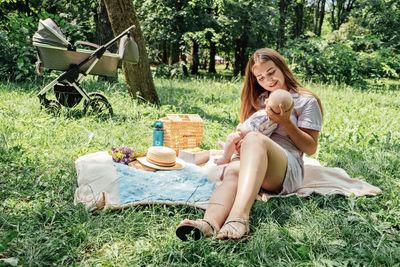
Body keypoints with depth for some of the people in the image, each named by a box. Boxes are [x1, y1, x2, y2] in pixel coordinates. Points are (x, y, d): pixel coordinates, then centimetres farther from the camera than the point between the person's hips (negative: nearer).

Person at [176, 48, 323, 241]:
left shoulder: (306, 101, 16)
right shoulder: (259, 100, 32)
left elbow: (311, 149, 10)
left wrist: (285, 122, -3)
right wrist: (239, 142, 7)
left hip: (289, 170, -4)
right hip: (253, 162, 4)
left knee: (255, 138, -37)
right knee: (233, 170, -34)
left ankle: (239, 217, -60)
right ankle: (210, 222, -65)